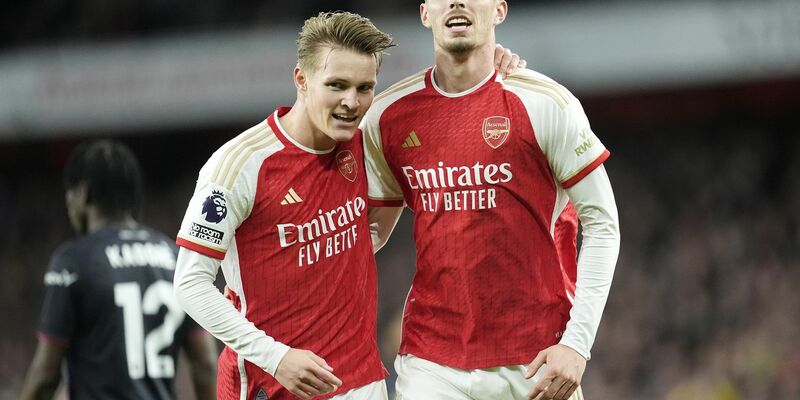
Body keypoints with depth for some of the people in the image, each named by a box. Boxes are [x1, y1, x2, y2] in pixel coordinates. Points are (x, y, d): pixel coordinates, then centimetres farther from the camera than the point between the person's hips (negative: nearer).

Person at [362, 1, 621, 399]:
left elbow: (600, 224, -3)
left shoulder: (544, 104, -5)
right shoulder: (388, 116, 6)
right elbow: (371, 230, 15)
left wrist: (577, 342, -11)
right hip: (431, 362, 2)